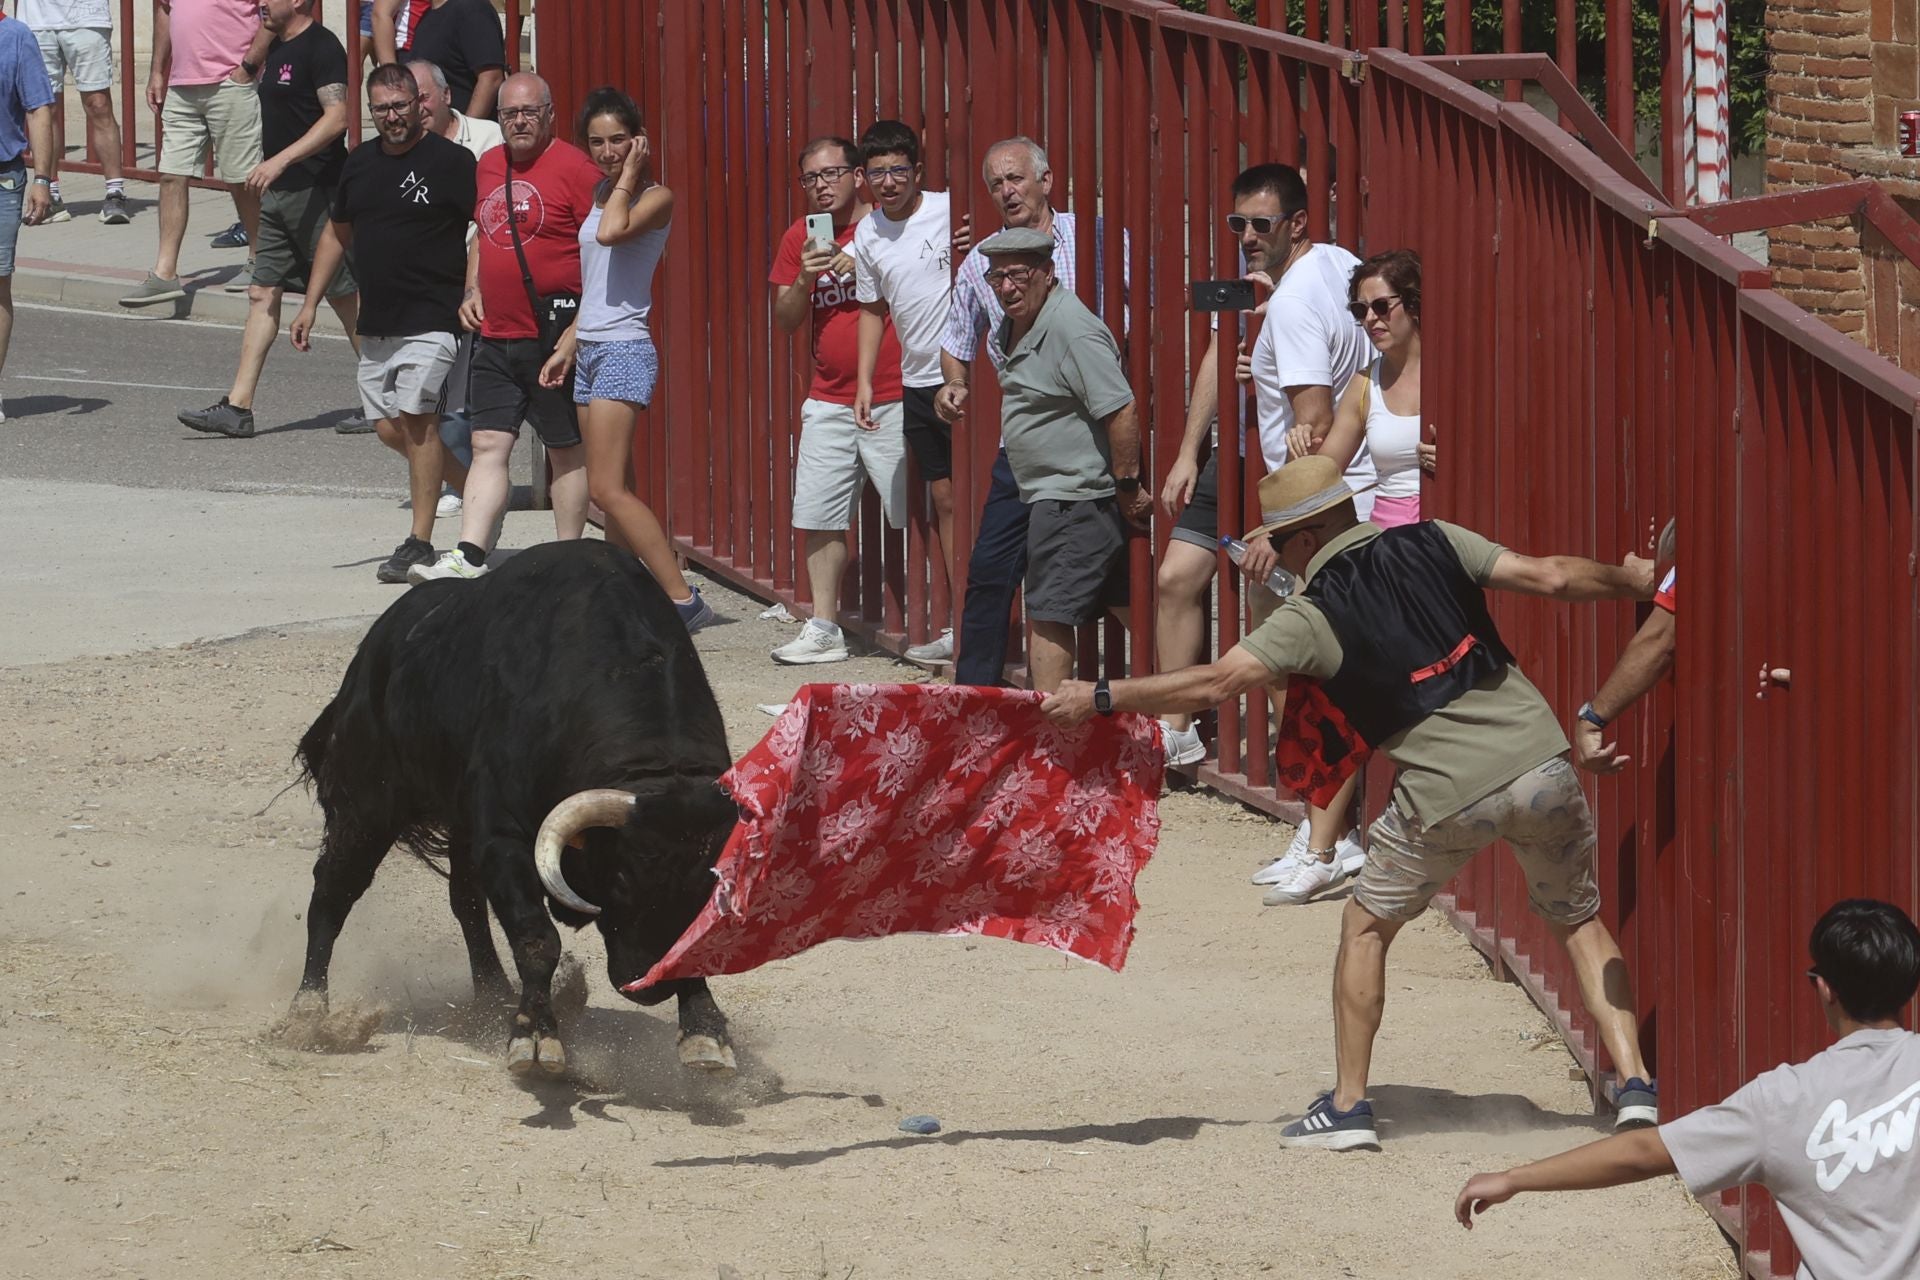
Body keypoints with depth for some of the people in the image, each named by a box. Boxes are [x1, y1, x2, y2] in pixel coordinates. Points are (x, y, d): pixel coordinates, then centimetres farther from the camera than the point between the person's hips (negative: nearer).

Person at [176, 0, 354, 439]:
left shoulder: (321, 48, -14)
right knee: (263, 294, 4)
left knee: (346, 296, 0)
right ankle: (238, 407, 1)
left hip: (316, 190, -9)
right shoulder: (276, 48, 15)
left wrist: (281, 160, -29)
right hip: (279, 192, 9)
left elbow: (336, 118, -24)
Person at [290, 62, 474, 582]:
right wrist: (311, 303, 20)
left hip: (432, 319, -7)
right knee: (390, 427, 6)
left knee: (416, 417, -16)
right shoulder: (360, 163, 13)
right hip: (377, 321, 7)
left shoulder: (452, 161, -7)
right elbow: (337, 234, 24)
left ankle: (420, 541, -14)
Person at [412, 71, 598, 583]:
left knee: (567, 451, 4)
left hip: (553, 338, -7)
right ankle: (469, 557, -6)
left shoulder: (574, 168, -10)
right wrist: (472, 290, 13)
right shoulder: (489, 166, 13)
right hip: (495, 336, 7)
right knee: (488, 445, 0)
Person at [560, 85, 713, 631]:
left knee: (608, 489, -17)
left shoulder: (655, 197, -9)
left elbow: (612, 232, -29)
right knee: (616, 494, 7)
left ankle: (683, 599, -18)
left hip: (625, 350, -9)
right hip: (592, 350, 9)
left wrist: (628, 176, -14)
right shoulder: (602, 194, 16)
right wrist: (567, 347, 24)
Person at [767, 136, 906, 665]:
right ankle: (824, 629, 9)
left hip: (893, 400, -5)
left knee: (916, 516, -5)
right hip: (829, 400, 5)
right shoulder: (800, 239, 11)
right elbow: (784, 321, 11)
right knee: (819, 515, 3)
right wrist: (803, 279, -7)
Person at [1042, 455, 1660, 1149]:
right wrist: (1634, 580, 22)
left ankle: (1348, 1106, 17)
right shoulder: (1436, 544, 7)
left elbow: (1217, 682, -8)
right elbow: (1551, 577, 5)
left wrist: (1100, 698, -3)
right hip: (1541, 764, 3)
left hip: (1447, 793, -3)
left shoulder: (1314, 615, -2)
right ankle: (1634, 1086, 7)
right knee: (1580, 922, 20)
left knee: (1366, 927, 18)